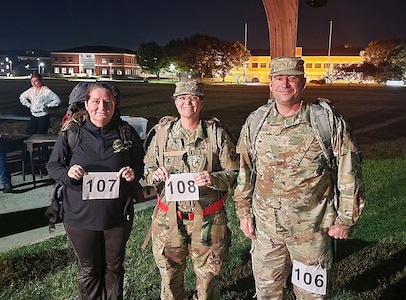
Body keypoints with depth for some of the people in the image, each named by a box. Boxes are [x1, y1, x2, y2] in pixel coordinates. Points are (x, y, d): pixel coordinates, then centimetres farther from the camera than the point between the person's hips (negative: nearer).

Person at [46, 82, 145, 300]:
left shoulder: (127, 133, -4)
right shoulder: (71, 132, -6)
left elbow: (141, 165, 7)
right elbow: (52, 165, 2)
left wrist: (134, 173, -15)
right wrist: (67, 173, -20)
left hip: (118, 215, 1)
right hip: (80, 216, -1)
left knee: (113, 266, 20)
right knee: (88, 269, 16)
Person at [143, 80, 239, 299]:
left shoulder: (217, 133, -5)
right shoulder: (162, 131, 1)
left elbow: (234, 173, -3)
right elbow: (147, 169, 10)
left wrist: (214, 179, -22)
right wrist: (155, 174, -13)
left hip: (208, 220, -1)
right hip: (168, 218, 2)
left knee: (208, 277, 15)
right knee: (169, 277, 19)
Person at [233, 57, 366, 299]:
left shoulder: (330, 123, -11)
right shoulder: (255, 122, 0)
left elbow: (349, 174, -6)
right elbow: (245, 170, 7)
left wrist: (346, 219, -4)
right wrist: (244, 211, 8)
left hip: (312, 229, -2)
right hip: (265, 227, 3)